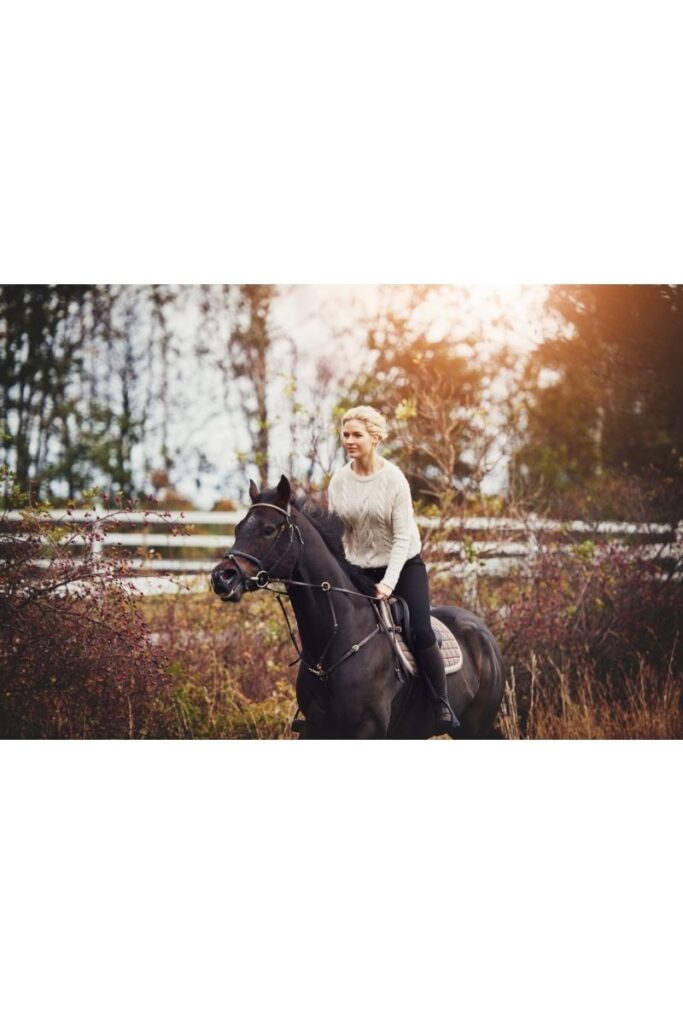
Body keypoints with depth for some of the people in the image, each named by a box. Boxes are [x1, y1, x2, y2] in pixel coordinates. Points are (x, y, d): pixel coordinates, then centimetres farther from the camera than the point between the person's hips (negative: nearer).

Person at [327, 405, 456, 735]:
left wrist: (389, 582, -23)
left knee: (421, 633, -18)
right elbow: (336, 532, 3)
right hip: (360, 570, 4)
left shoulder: (394, 479, -15)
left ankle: (443, 706, -5)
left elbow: (402, 537, -16)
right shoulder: (339, 481, -3)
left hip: (403, 564, -4)